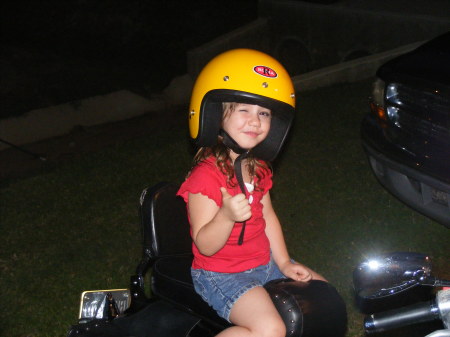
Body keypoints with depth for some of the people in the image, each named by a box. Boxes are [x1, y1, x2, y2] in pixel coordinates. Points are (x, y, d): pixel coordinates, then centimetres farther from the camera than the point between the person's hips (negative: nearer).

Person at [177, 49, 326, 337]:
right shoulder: (206, 175, -23)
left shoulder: (258, 167, 5)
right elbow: (205, 246, -23)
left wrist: (284, 263, 8)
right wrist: (227, 216, -40)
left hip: (264, 263, 9)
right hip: (222, 275, -9)